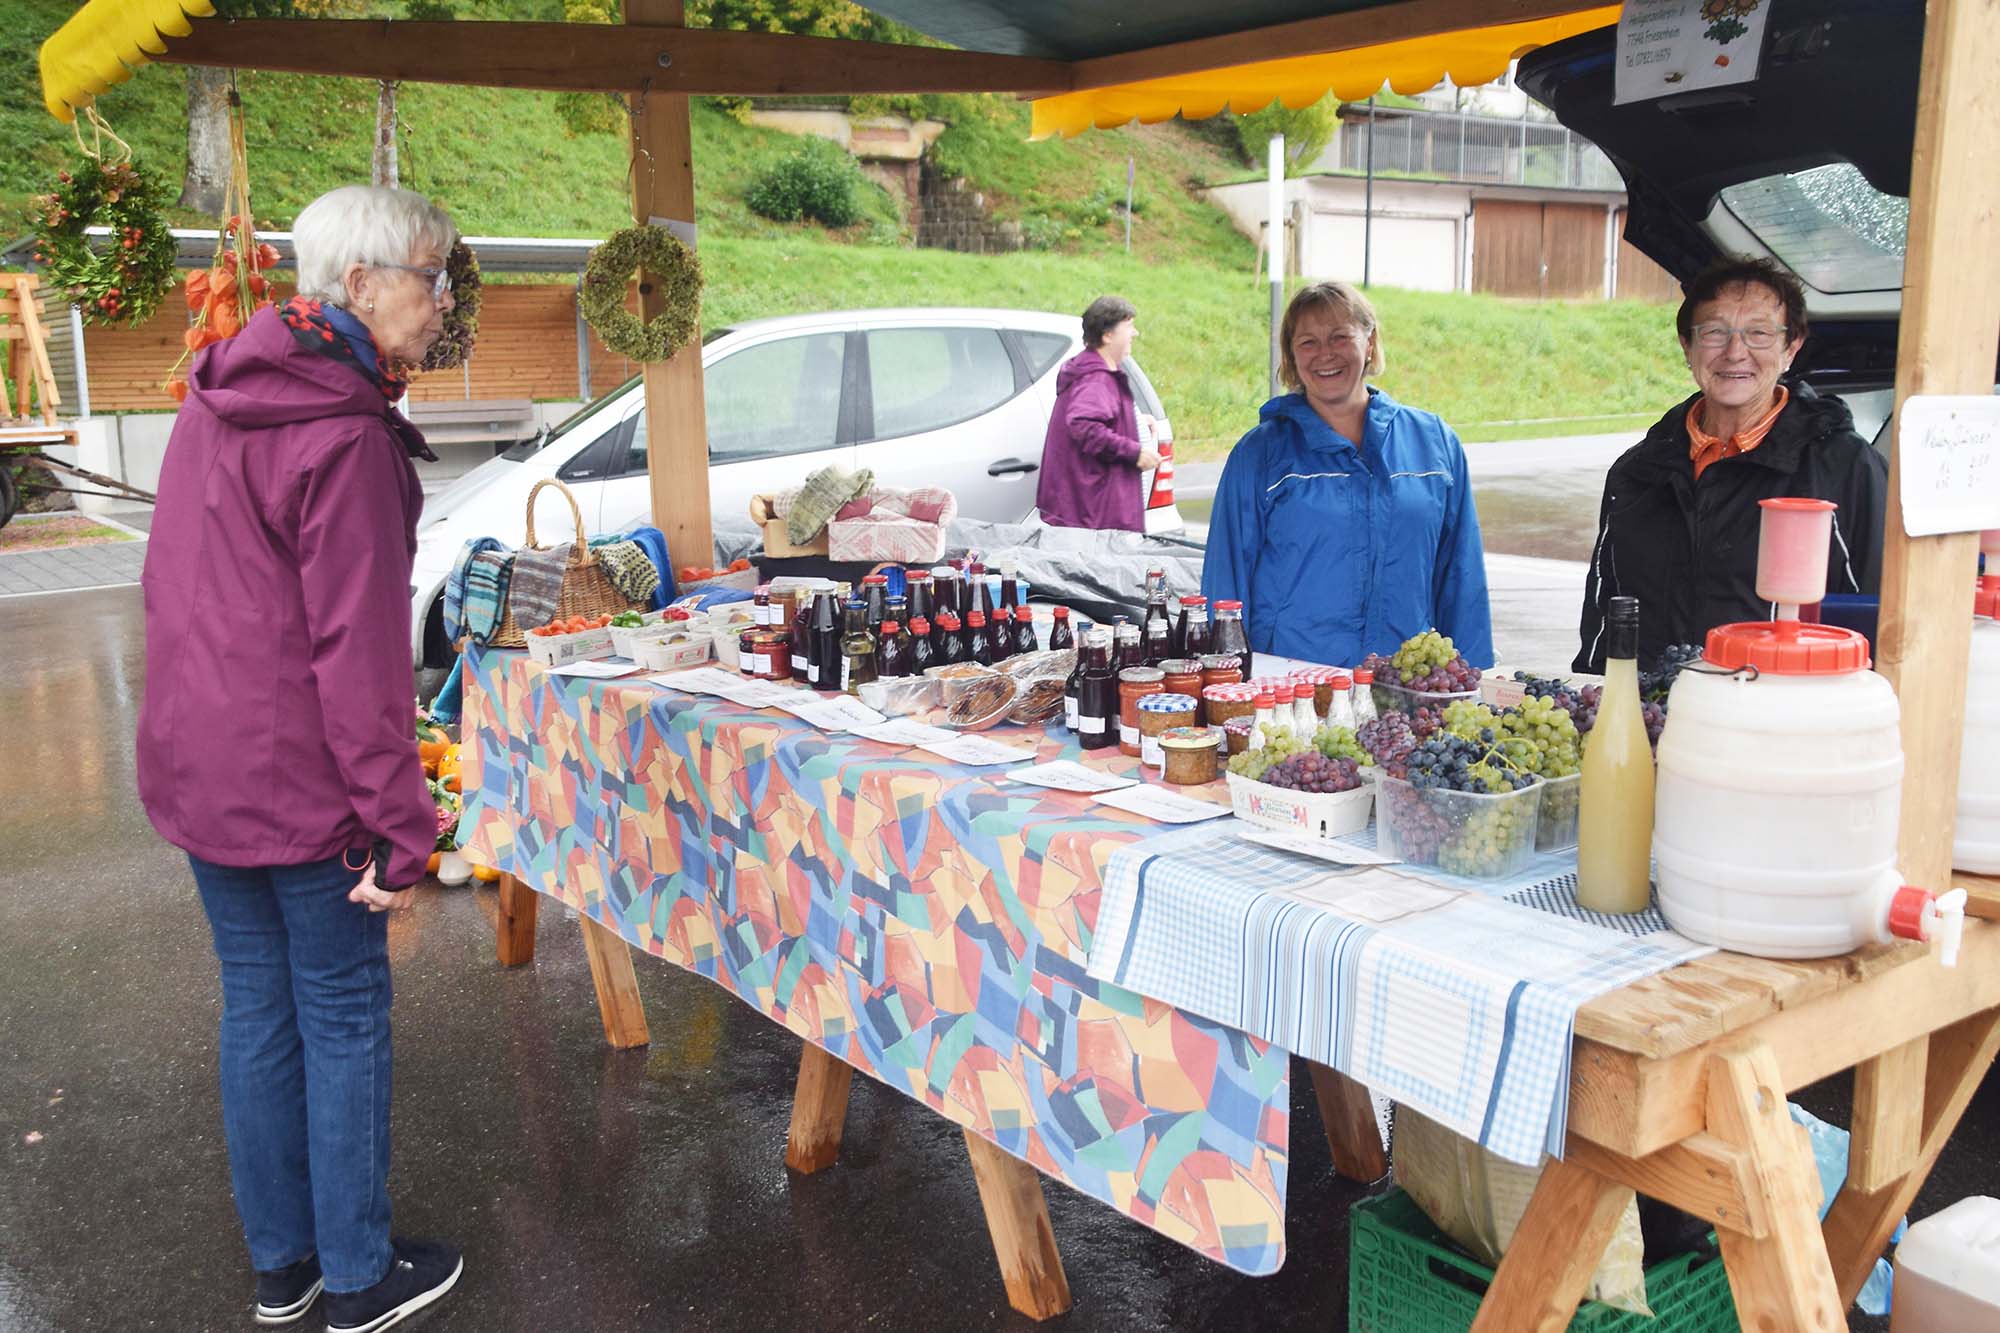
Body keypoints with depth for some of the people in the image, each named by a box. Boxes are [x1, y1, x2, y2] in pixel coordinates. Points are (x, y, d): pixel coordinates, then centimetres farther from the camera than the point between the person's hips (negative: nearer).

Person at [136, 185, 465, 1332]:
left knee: (257, 1008, 16)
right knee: (343, 1016, 5)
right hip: (300, 781, -8)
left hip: (197, 768, 9)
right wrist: (402, 829, -19)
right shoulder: (344, 436, -19)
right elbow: (359, 652, -22)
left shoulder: (216, 401, 9)